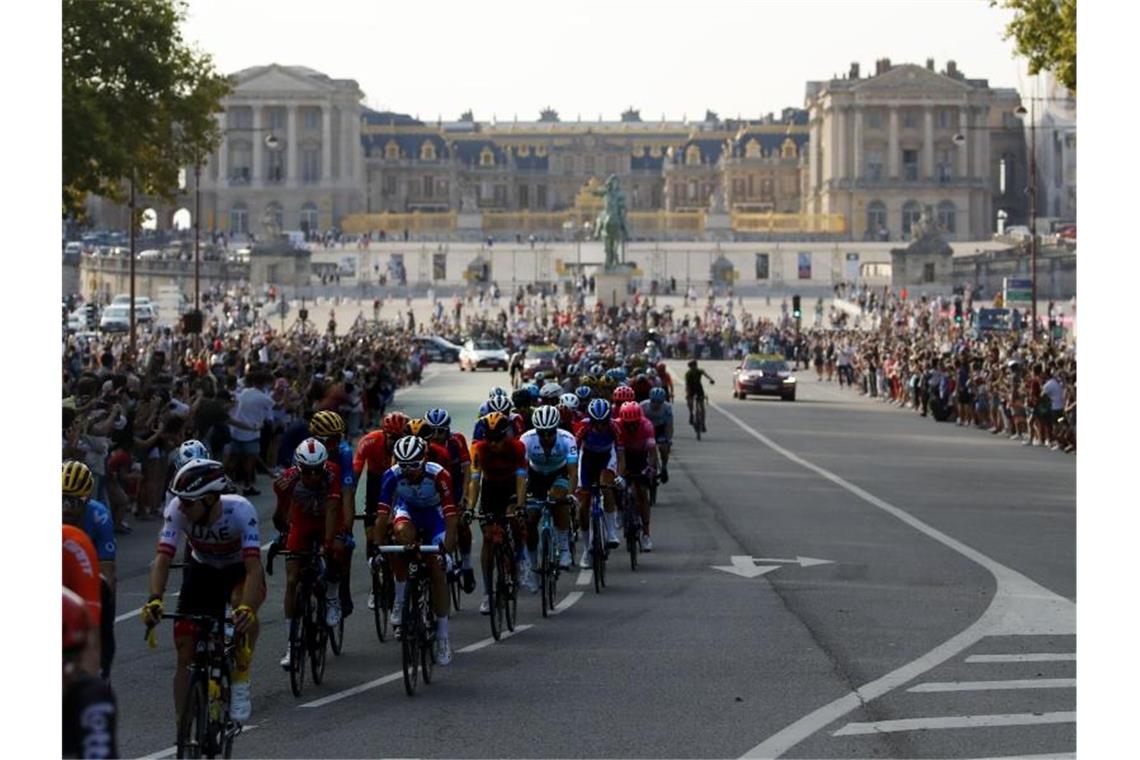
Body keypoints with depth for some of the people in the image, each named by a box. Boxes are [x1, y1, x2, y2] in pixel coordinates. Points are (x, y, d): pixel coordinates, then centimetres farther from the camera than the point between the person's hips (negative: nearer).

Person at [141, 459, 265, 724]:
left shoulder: (240, 510, -35)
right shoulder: (177, 510, -28)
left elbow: (254, 566, -43)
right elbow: (162, 558, -33)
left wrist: (246, 608, -59)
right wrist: (154, 599, -51)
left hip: (240, 569, -3)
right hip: (202, 570, 3)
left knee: (243, 605, -37)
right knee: (186, 655, -6)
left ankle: (241, 684, -18)